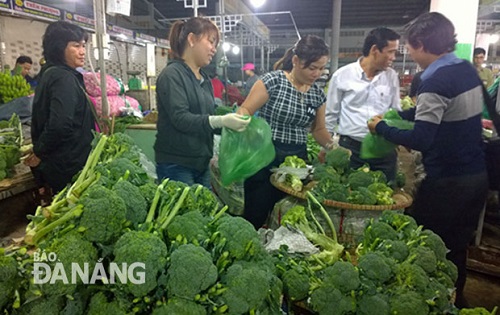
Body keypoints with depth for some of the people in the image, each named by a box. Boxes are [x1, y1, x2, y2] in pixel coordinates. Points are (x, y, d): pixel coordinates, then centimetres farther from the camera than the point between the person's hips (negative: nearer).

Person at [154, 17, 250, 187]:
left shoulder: (204, 79, 14)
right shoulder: (172, 74, -11)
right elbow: (180, 119, -22)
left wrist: (232, 121, 0)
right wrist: (221, 121, -31)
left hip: (202, 163, 8)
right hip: (176, 165, -8)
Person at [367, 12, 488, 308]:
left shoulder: (436, 82, -21)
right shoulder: (469, 70, 6)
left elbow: (420, 141, -24)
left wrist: (382, 128, -11)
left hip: (447, 183, -8)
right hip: (478, 176, 8)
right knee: (457, 249, 21)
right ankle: (455, 299, 37)